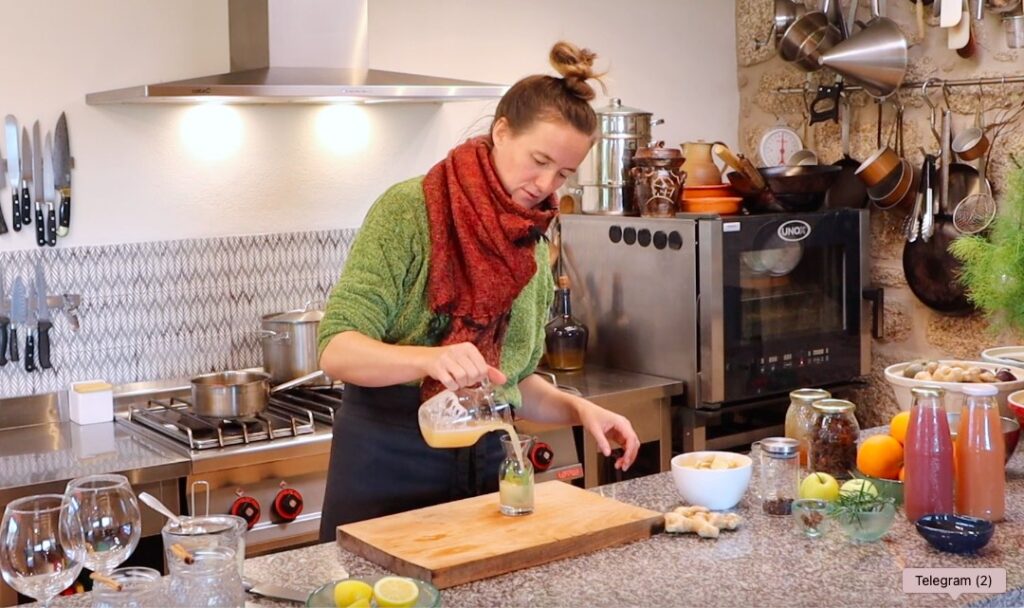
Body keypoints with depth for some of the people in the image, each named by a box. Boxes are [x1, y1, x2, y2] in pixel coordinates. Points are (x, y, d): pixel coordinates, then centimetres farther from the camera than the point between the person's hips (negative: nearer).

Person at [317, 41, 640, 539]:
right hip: (388, 466, -5)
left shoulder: (533, 249, 6)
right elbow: (337, 350, -19)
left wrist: (580, 410, -2)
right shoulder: (409, 210, -12)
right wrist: (429, 358, -36)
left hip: (485, 464, 6)